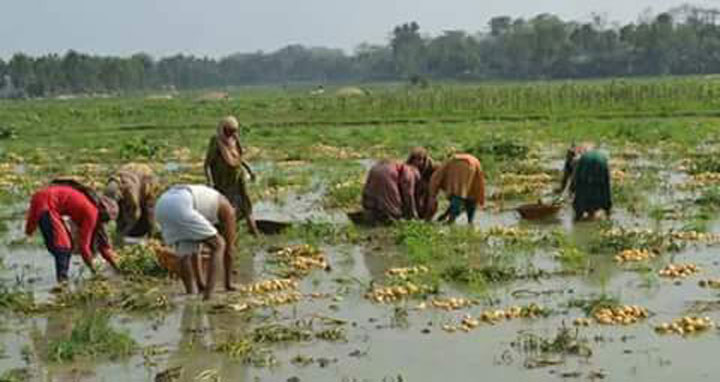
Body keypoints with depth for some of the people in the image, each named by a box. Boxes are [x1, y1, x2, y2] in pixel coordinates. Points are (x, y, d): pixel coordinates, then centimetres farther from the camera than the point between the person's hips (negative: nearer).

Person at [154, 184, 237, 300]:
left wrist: (200, 284, 44)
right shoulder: (227, 209, 25)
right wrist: (228, 283, 30)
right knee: (218, 245, 6)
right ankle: (209, 290, -3)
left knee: (185, 253, 24)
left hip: (162, 205, 7)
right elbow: (229, 250, 24)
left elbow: (195, 251, 43)